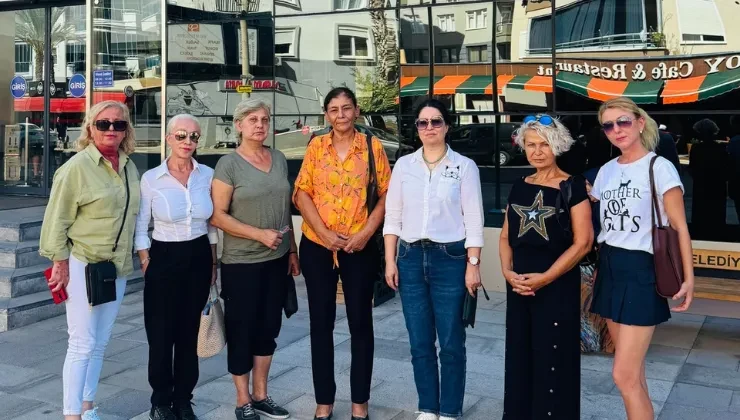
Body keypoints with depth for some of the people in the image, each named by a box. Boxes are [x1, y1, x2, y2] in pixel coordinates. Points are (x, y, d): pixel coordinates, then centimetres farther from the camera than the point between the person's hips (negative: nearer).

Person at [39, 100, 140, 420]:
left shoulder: (129, 167, 7)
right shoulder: (77, 166, -12)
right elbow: (57, 219, -11)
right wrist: (61, 263, -12)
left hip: (117, 267, 6)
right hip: (83, 265, -6)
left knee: (100, 343, 12)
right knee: (82, 344, -4)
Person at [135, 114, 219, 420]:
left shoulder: (208, 175, 0)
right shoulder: (151, 178, -7)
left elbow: (213, 224, 9)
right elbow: (140, 229, -2)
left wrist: (213, 264, 9)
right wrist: (147, 266, -6)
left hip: (199, 259, 2)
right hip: (164, 259, -2)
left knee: (190, 333, 11)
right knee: (162, 334, 3)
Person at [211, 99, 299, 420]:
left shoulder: (279, 159, 8)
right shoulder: (229, 164, -9)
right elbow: (218, 215, -13)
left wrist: (292, 250, 11)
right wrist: (259, 234, -20)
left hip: (277, 260, 5)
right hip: (242, 262, -5)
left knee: (268, 328, 13)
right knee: (242, 330, 5)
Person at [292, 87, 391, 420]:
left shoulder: (372, 147, 0)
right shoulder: (316, 146, 3)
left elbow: (386, 194, -1)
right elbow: (301, 194, -1)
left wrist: (366, 232, -13)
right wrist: (325, 233, -12)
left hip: (360, 248, -1)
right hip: (317, 246, 1)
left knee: (360, 323, 6)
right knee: (321, 323, 8)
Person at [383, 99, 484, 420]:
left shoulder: (465, 166, 0)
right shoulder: (404, 165, 7)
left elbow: (473, 220, -2)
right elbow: (393, 216, 7)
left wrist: (473, 264, -7)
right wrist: (390, 261, 3)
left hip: (450, 258, -2)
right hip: (411, 257, 3)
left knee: (451, 343, 3)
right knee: (420, 342, 9)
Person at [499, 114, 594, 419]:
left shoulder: (572, 187, -6)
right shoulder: (519, 188, 10)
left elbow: (583, 242, -11)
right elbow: (506, 237, 14)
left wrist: (546, 277, -16)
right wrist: (507, 271, -4)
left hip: (558, 287, -5)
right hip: (518, 285, 5)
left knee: (553, 360, 0)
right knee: (519, 356, 13)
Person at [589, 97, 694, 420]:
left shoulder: (659, 167, -7)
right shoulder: (606, 171, 11)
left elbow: (679, 227, -8)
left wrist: (689, 277, -13)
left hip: (642, 271, -6)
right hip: (609, 268, 6)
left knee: (624, 375, -8)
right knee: (633, 371, 13)